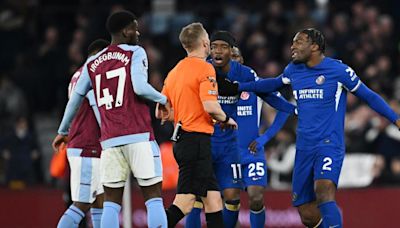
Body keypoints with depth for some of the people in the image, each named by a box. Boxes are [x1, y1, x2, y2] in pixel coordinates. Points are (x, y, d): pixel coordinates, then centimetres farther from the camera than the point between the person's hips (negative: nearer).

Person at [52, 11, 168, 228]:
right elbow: (140, 87, -15)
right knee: (153, 197, -2)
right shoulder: (135, 53, 0)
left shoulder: (92, 63, 15)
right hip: (139, 136, -4)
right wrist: (162, 99, 3)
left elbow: (75, 99, 21)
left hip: (110, 140, 4)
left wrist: (63, 131, 33)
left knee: (111, 202, 6)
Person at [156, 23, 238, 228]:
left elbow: (161, 113, 15)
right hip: (197, 140, -9)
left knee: (213, 198, 11)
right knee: (184, 202, -11)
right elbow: (210, 106, -20)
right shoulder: (204, 68, -9)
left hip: (182, 140, 9)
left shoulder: (174, 72, 14)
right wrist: (226, 119, -2)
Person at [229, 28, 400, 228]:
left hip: (329, 144, -6)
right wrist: (238, 88, 32)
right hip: (304, 149, 6)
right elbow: (274, 84, 31)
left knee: (323, 191, -32)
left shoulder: (338, 70, -5)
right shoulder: (293, 70, 11)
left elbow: (369, 96, 2)